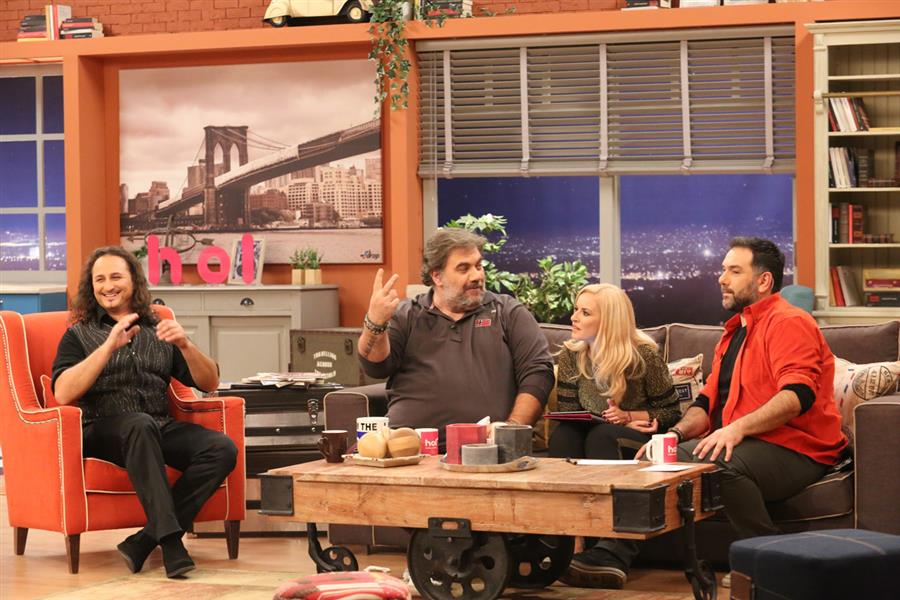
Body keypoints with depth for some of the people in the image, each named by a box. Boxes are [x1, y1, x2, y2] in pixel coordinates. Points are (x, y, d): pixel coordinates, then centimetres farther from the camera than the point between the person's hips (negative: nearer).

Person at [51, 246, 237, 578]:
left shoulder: (158, 330, 21)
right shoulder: (79, 335, 13)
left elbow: (209, 383, 14)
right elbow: (63, 394, -6)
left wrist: (185, 344, -5)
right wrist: (109, 346, -13)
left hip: (161, 429, 4)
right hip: (102, 431, -4)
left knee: (223, 449, -24)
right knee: (141, 425, -38)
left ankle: (144, 541, -25)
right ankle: (170, 538, -39)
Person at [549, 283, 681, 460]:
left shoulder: (644, 355, -12)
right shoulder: (570, 354, -3)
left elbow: (671, 412, -2)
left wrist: (627, 416, -19)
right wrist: (623, 424, -14)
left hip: (640, 437, -3)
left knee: (600, 436, -35)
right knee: (562, 436, -30)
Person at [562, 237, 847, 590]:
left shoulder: (788, 323, -7)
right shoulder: (733, 333, 24)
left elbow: (798, 395, -23)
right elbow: (708, 402, 21)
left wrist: (738, 428, -34)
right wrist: (676, 434, 0)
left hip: (794, 451, -9)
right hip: (737, 444, 10)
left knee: (723, 463, -36)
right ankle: (611, 556, -10)